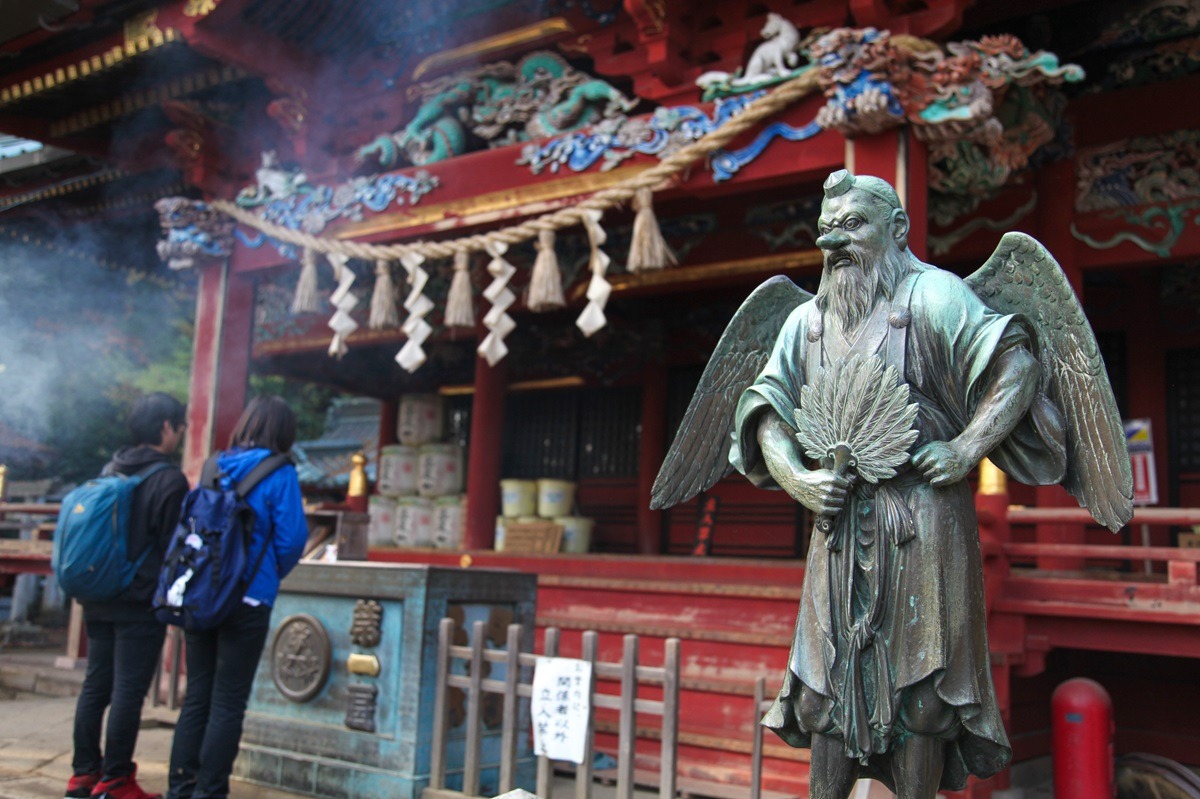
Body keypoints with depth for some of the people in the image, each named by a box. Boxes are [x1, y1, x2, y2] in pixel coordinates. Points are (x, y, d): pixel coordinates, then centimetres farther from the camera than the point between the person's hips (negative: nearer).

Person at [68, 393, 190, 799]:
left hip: (100, 597, 8)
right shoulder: (169, 479, -13)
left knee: (95, 685, 12)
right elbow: (173, 546, -12)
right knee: (128, 690, -3)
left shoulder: (111, 470, 11)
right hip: (141, 602, -8)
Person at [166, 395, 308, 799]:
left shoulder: (214, 468, 7)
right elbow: (291, 538, -12)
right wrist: (273, 575, 8)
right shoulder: (279, 474, -8)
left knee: (197, 695, 13)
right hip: (248, 599, -5)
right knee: (228, 702, 2)